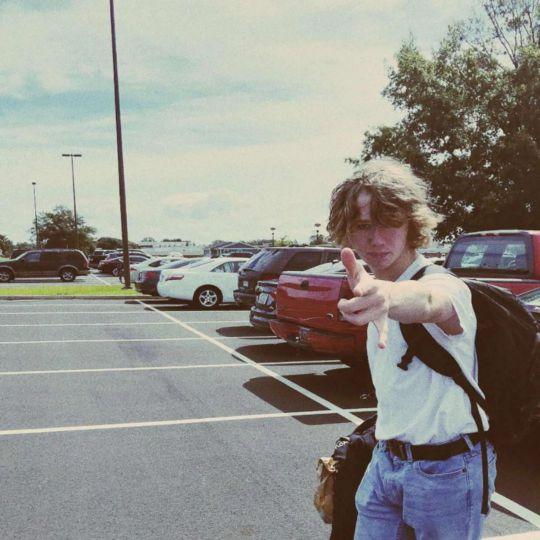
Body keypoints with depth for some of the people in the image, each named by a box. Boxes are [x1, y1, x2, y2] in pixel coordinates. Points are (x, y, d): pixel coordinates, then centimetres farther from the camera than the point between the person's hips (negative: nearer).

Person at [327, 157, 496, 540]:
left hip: (447, 469, -6)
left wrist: (388, 296, -67)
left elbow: (427, 300, -47)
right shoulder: (373, 291, 6)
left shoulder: (446, 286, -20)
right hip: (385, 462, 7)